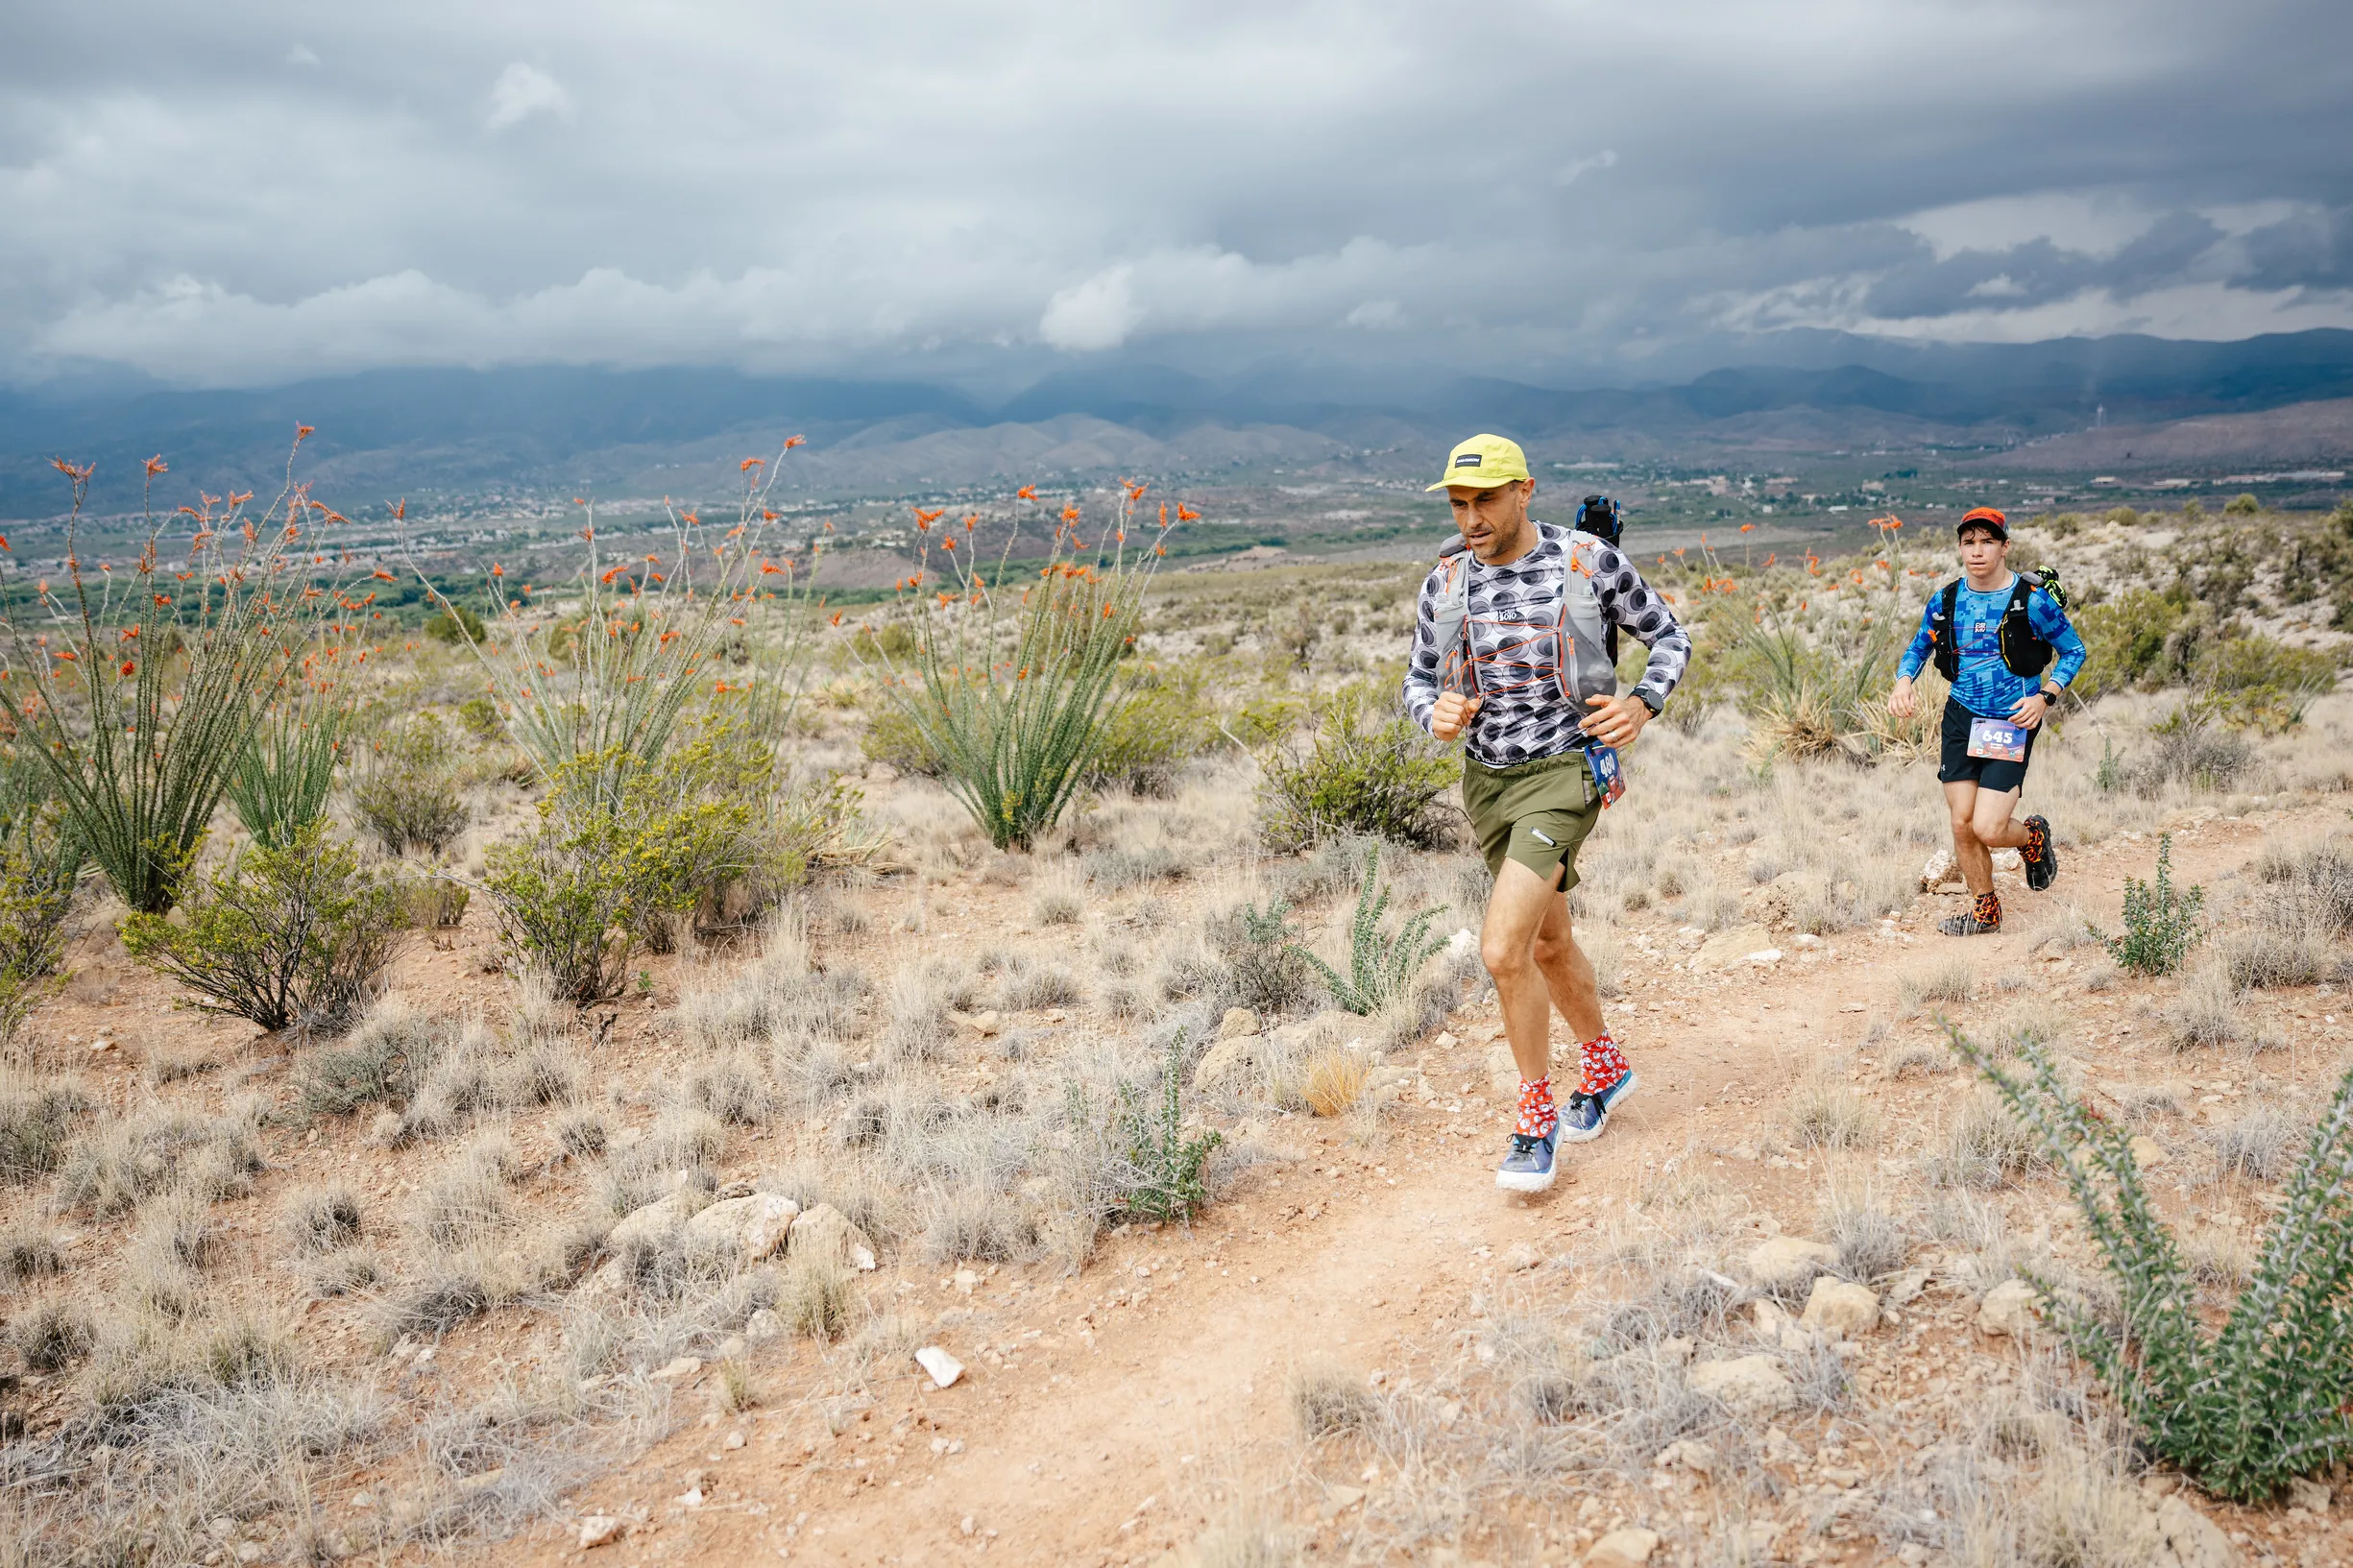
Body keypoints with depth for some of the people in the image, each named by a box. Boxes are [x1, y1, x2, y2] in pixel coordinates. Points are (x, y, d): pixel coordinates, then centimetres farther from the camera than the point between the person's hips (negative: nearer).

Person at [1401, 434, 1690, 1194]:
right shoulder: (1445, 584, 0)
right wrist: (1435, 711, -12)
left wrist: (1642, 705, -14)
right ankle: (1604, 1068, 46)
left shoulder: (1591, 562, -10)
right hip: (1487, 779, 5)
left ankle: (1536, 1119, 1)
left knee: (1502, 950, -19)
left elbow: (1669, 635, 4)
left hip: (1565, 770, -5)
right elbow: (1418, 678, 11)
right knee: (1550, 943, 20)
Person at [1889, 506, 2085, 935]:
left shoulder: (2033, 599, -10)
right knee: (1962, 824, 2)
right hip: (1962, 717, 4)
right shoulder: (1945, 600, 1)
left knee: (1988, 829, -12)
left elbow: (2074, 651, 1)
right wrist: (1903, 682, -4)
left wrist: (2045, 697, -13)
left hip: (2013, 723, -4)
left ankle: (2033, 836, 25)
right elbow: (1919, 646, 16)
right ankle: (1984, 910, 23)